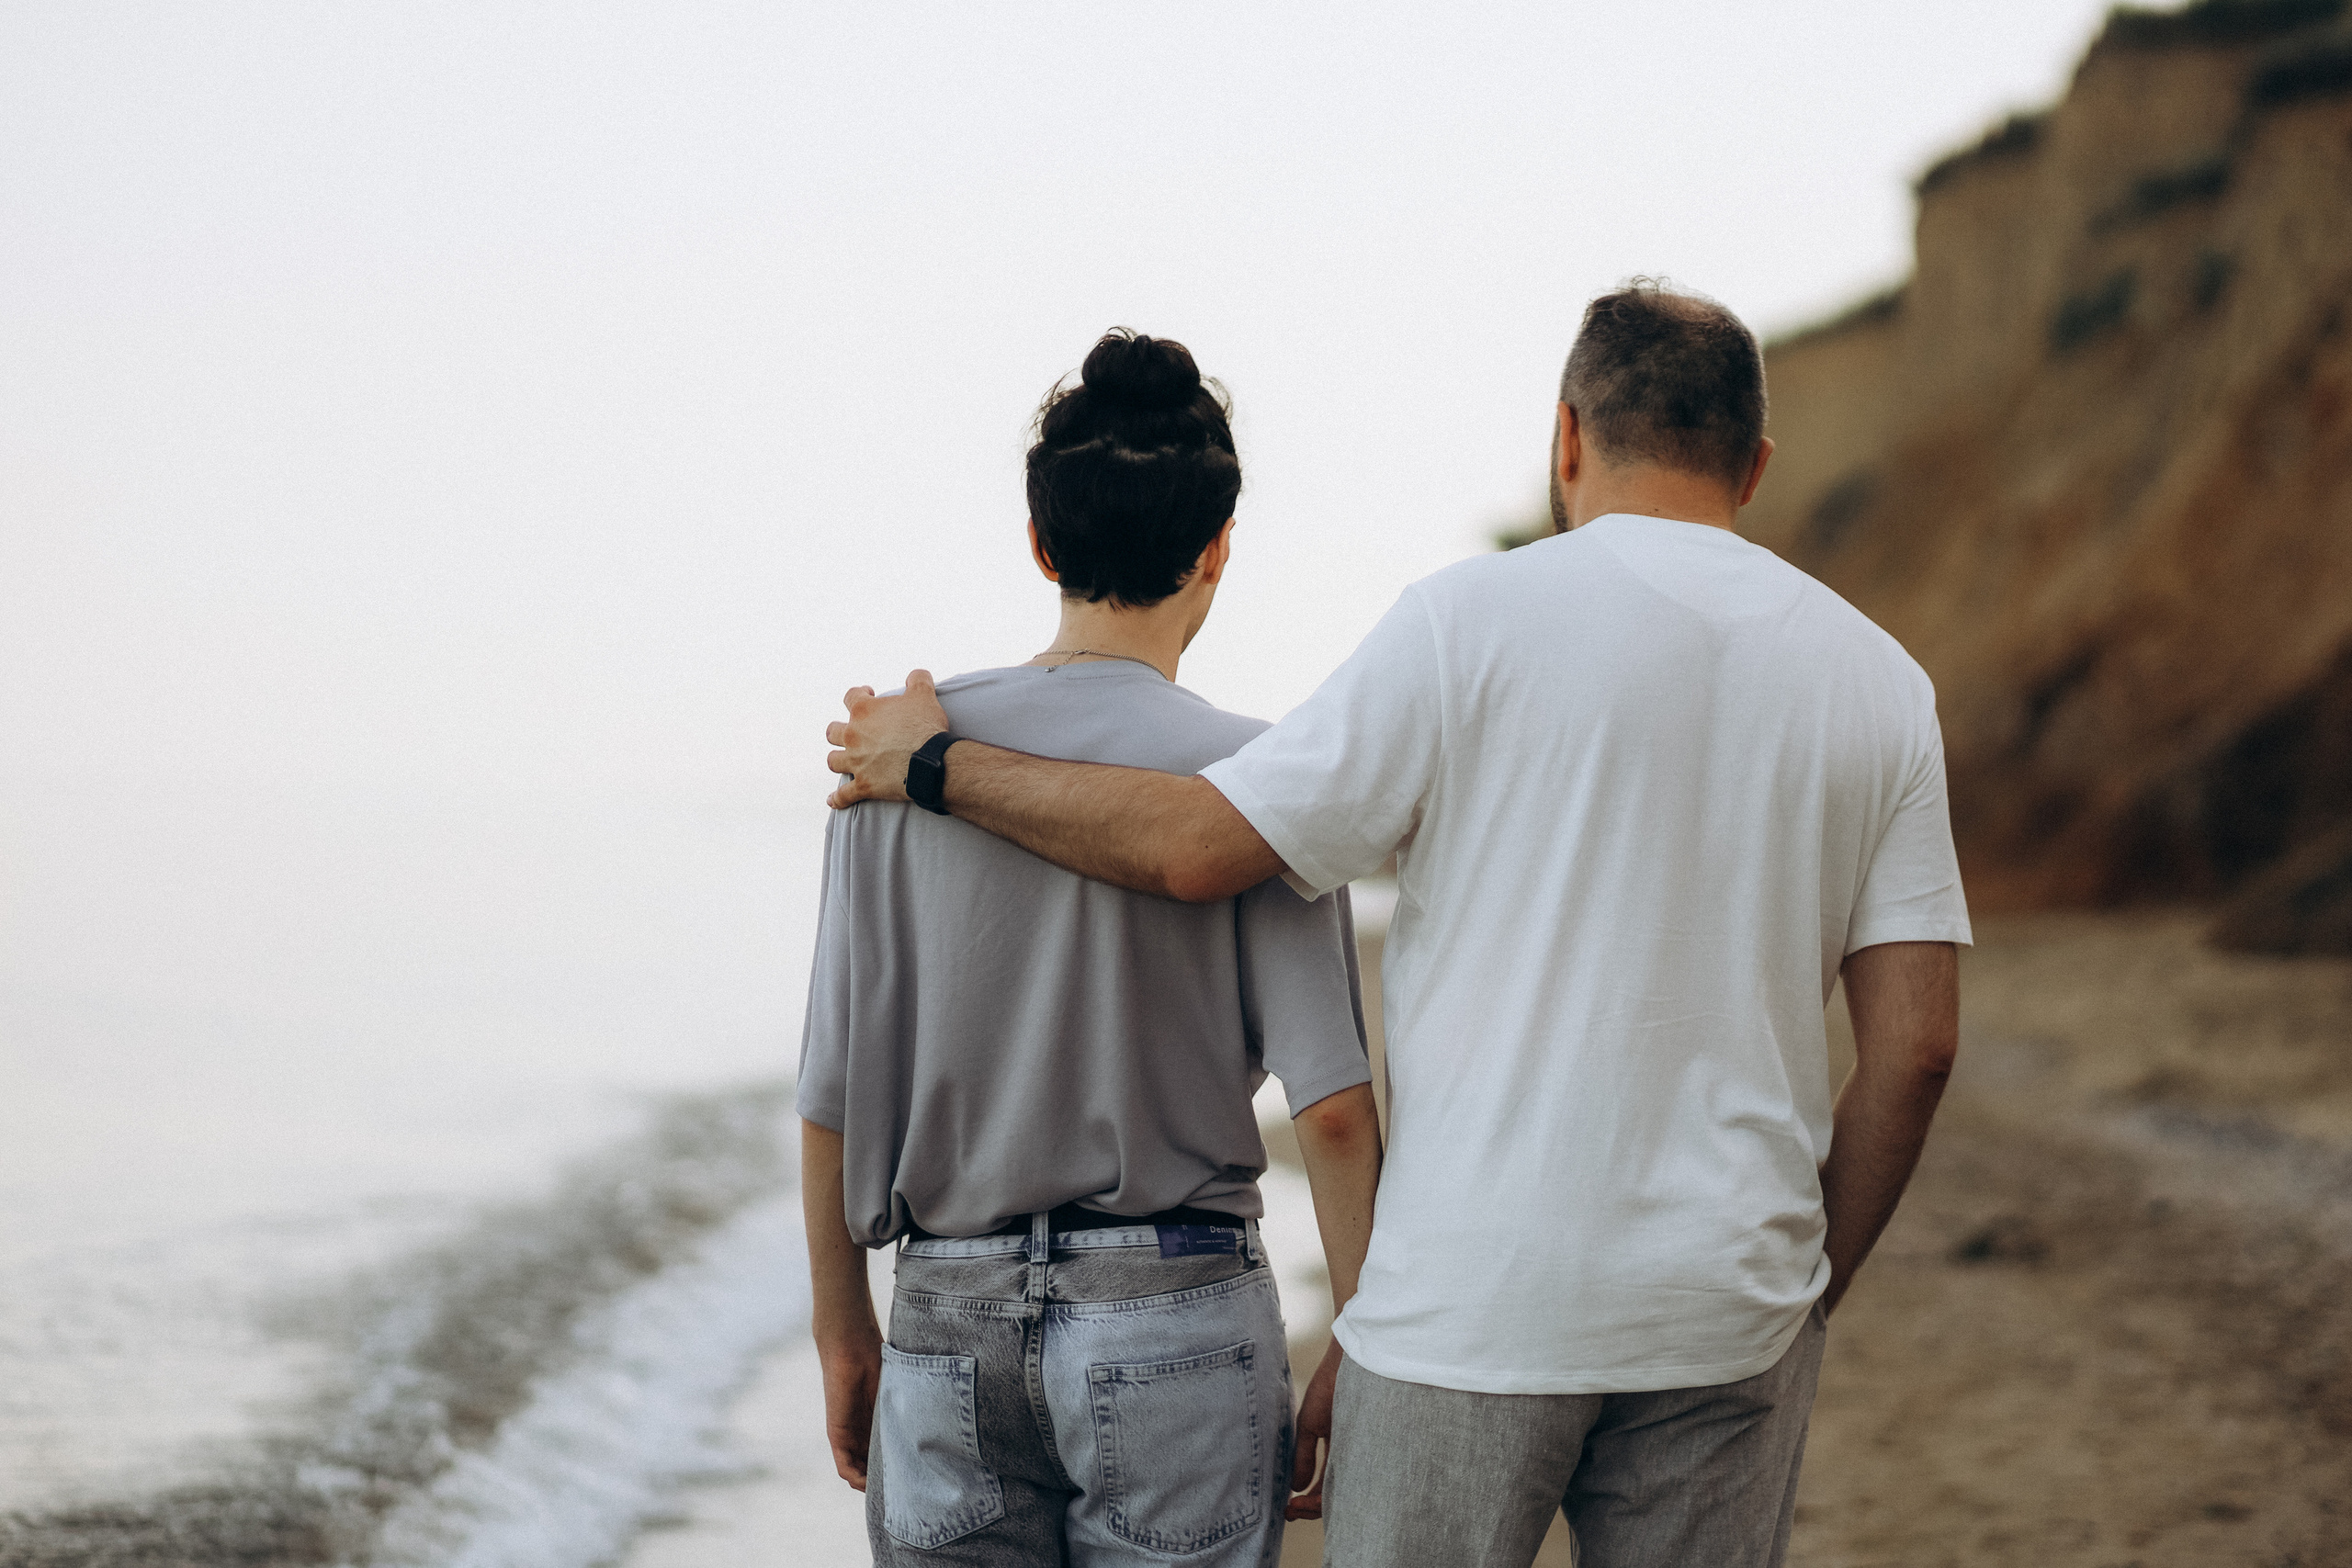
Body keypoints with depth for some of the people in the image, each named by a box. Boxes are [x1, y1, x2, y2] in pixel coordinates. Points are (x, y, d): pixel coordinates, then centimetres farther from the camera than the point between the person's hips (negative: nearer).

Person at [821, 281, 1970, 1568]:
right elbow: (1915, 1042, 2)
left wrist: (937, 763, 8)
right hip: (1726, 1316, 4)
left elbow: (1197, 844, -6)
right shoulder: (1878, 679, 6)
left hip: (1476, 1303, -3)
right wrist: (1807, 1293, 13)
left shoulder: (1478, 619, -6)